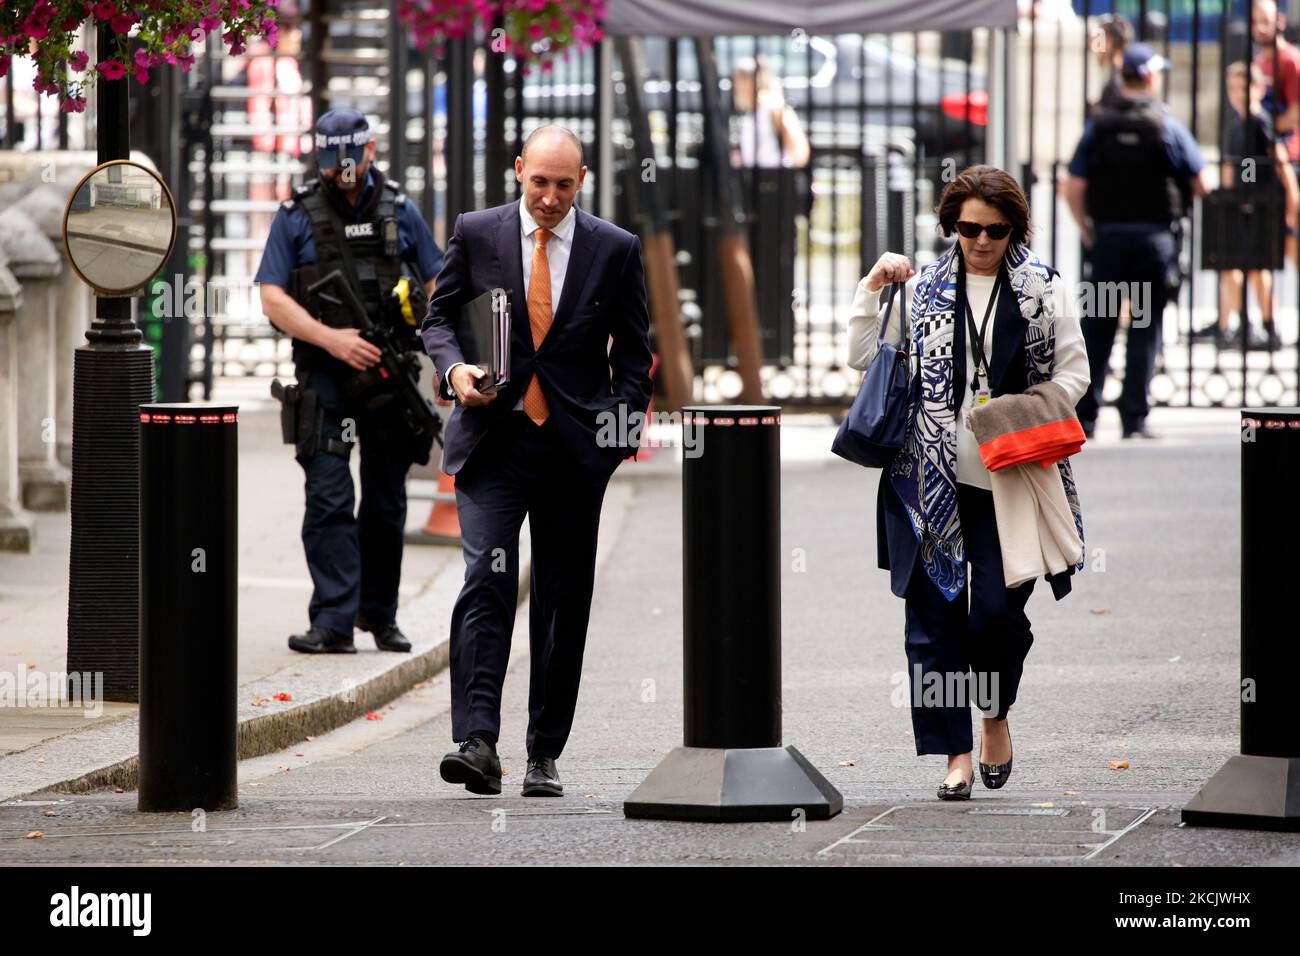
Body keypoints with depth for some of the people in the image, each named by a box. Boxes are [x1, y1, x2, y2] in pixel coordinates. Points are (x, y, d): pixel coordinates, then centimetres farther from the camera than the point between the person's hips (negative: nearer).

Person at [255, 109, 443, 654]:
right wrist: (331, 339, -17)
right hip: (326, 378, -2)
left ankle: (379, 614, 21)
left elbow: (438, 284, 13)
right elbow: (272, 299, -4)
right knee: (329, 500, -11)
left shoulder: (399, 211, 9)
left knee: (387, 502, 8)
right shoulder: (296, 216, 2)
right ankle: (333, 623, -14)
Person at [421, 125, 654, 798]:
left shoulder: (616, 250, 4)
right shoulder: (476, 234, 3)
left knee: (564, 602, 5)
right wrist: (454, 367, -9)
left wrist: (620, 429, -3)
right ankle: (477, 742, -22)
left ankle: (545, 754, 13)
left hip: (576, 448, 1)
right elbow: (439, 317, 11)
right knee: (486, 582, -15)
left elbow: (634, 353, 9)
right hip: (492, 442, -1)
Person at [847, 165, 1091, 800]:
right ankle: (956, 752, 6)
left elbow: (1074, 371, 8)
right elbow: (864, 356, 10)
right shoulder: (923, 289, 10)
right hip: (934, 481, 2)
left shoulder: (1043, 289, 6)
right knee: (934, 615, -1)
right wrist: (873, 288, 0)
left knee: (997, 612, -8)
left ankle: (996, 713, 21)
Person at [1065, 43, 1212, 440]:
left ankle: (1084, 414, 6)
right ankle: (1134, 417, 2)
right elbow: (1201, 185, -2)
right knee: (1145, 329, 4)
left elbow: (1073, 189, -1)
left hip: (1107, 238, 2)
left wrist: (1087, 232, 12)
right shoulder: (1168, 127, -5)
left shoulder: (1098, 126, 0)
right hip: (1154, 239, -2)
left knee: (1097, 329, 7)